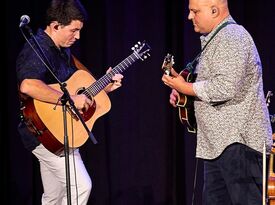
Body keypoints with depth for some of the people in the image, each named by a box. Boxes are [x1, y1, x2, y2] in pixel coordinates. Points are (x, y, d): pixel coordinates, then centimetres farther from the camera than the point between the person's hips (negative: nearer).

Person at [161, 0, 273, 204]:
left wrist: (185, 87, -12)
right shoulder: (215, 38, 21)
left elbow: (225, 88, -25)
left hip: (238, 142, -11)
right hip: (219, 143, 11)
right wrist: (183, 93, 12)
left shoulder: (232, 37, -14)